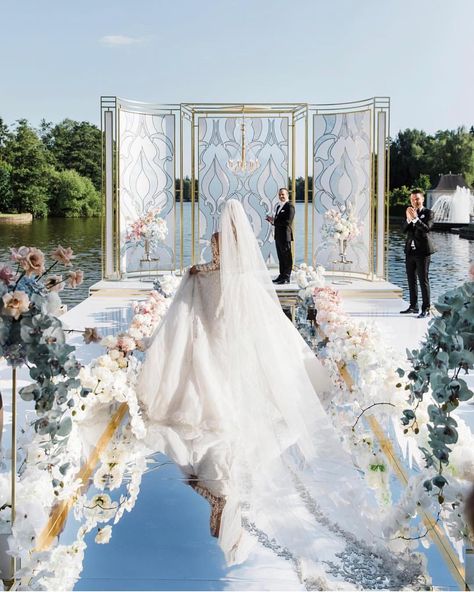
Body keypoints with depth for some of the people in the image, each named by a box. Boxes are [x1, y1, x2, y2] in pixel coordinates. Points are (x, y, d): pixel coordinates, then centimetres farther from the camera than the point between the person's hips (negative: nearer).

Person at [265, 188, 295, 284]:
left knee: (287, 257, -3)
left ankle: (287, 278, 1)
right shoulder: (279, 206, 19)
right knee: (281, 257, 14)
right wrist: (272, 221, 2)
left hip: (285, 236, -9)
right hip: (278, 236, 9)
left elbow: (288, 222, -20)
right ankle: (282, 275, 21)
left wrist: (274, 221, -17)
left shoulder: (290, 206, -10)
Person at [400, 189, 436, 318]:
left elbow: (426, 228, -18)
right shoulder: (410, 212, 12)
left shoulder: (428, 213, -4)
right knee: (411, 280, 12)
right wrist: (409, 219, -15)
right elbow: (404, 229, 2)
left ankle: (426, 309, -2)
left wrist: (415, 218, -25)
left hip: (422, 251, -6)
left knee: (423, 281, -5)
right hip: (410, 251, 6)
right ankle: (413, 307, 21)